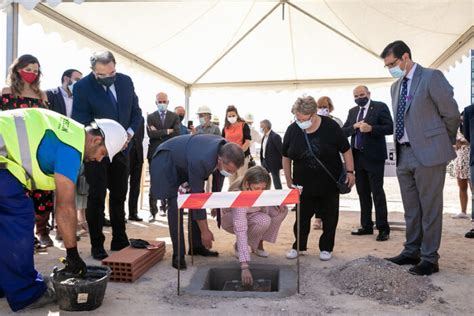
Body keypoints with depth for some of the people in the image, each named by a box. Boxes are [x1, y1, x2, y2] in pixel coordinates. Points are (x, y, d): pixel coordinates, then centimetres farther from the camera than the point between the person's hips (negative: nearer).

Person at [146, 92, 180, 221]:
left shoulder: (175, 116, 7)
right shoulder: (150, 117, 5)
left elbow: (177, 133, -9)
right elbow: (151, 134, -12)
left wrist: (159, 133, -10)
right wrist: (167, 131, -12)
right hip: (155, 154, -1)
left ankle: (164, 207, 24)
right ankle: (153, 211, 1)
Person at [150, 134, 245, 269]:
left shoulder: (226, 149, -20)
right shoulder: (200, 161, -42)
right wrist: (205, 231, -26)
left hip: (184, 162, 8)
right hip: (166, 163, -7)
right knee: (175, 205, -16)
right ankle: (178, 254, -8)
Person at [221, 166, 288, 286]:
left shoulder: (259, 186, -24)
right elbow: (241, 231, -45)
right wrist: (245, 267, -49)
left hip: (254, 213, 6)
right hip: (231, 219, -6)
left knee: (281, 211, -17)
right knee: (263, 221, -33)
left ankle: (259, 244, 0)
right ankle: (238, 246, -7)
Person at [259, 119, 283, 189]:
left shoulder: (275, 136, -19)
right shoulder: (264, 137, 6)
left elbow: (281, 150, -18)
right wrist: (262, 161, 14)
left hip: (273, 162, -8)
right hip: (265, 161, 8)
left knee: (276, 180, 5)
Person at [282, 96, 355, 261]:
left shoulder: (330, 126, -14)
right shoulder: (292, 130, -7)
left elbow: (346, 150, -5)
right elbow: (286, 157, 3)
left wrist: (350, 171, -7)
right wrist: (289, 179, 4)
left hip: (329, 183, -1)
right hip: (304, 184, 2)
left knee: (329, 217, 9)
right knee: (302, 216, 10)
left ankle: (326, 248, 25)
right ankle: (298, 246, 26)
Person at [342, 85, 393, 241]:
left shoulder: (380, 107, -2)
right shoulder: (352, 111, 15)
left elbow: (390, 128, -10)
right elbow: (343, 131, 8)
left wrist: (371, 128, -23)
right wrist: (354, 126, -10)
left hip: (374, 156, -6)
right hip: (358, 156, 6)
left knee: (377, 192, -4)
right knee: (362, 193, 10)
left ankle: (383, 228, 2)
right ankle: (366, 226, 19)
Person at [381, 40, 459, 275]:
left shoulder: (432, 77, -7)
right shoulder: (396, 86, 14)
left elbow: (451, 114, -5)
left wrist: (445, 142, 6)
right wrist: (400, 147, 11)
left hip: (428, 153, -7)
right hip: (404, 154, 7)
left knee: (430, 208, 2)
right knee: (411, 209, 15)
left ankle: (429, 259, 13)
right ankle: (412, 252, 28)